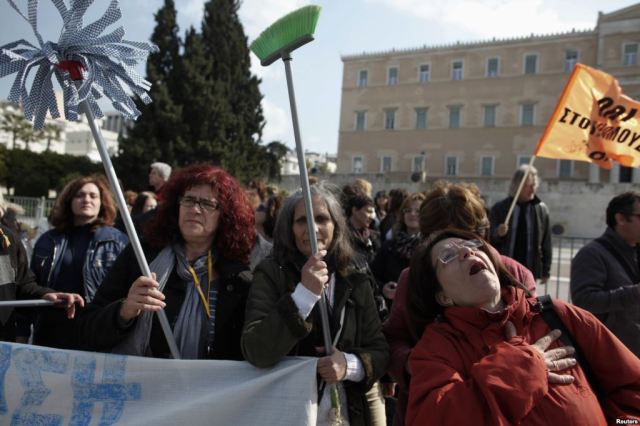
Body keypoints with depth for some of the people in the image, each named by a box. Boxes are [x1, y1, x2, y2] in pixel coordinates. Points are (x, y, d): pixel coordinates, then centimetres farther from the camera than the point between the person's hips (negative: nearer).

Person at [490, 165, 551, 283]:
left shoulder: (542, 209, 3)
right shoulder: (499, 208, 0)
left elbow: (546, 242, 6)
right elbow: (489, 238, 3)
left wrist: (546, 271, 6)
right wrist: (497, 233, -20)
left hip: (529, 271, 1)